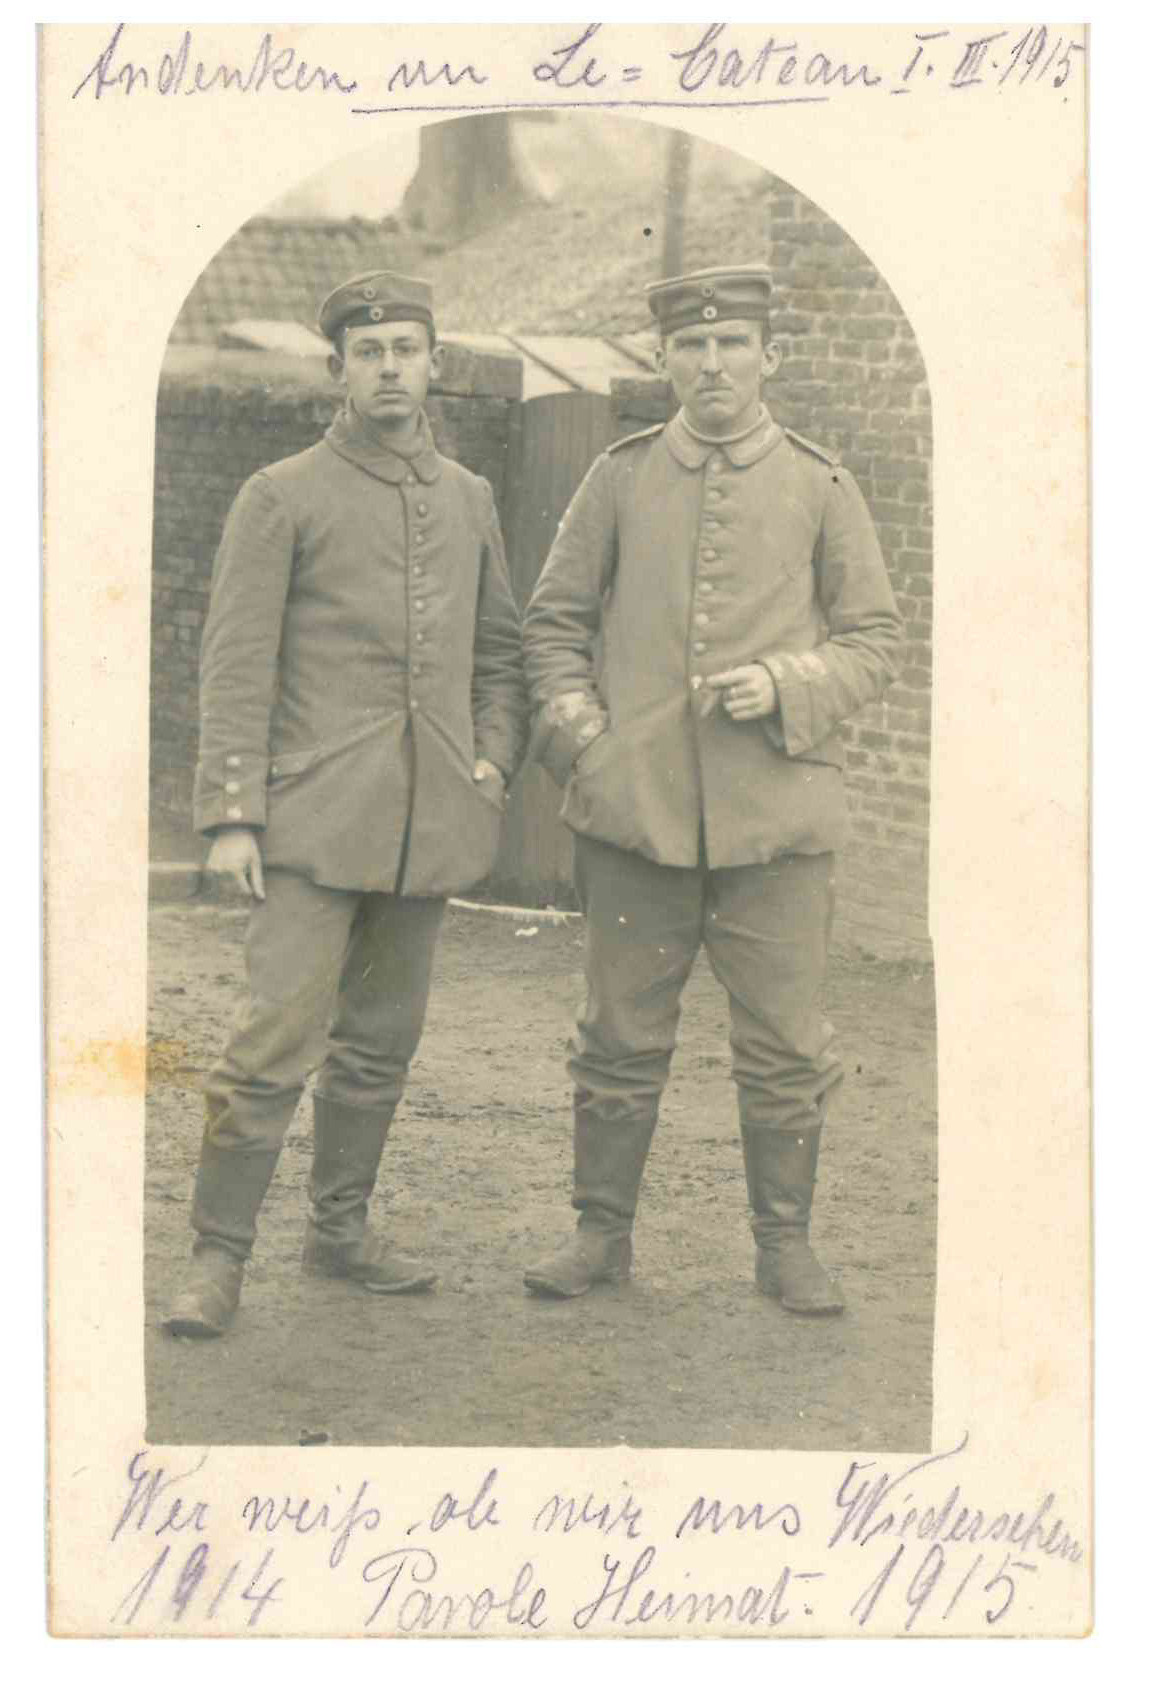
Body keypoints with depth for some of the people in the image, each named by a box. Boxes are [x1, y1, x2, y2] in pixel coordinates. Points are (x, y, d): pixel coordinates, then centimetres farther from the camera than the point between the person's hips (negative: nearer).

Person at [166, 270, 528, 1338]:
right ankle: (219, 1256, -1)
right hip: (317, 818, -5)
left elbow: (501, 652, 21)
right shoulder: (282, 498, -1)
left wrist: (494, 760, 5)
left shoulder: (470, 500, 14)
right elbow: (237, 666, -5)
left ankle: (341, 1230, 25)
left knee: (383, 1040, 12)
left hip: (430, 825, 5)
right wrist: (231, 816, -11)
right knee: (280, 1037, -10)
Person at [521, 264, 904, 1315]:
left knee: (785, 1044, 5)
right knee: (622, 1036, 8)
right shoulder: (620, 479, 7)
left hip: (778, 812, 0)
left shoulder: (822, 489, 4)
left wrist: (784, 689, -11)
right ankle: (603, 1232, 21)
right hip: (636, 811, 1)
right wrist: (571, 717, -3)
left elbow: (877, 643, 6)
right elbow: (554, 620, 13)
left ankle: (786, 1243, 20)